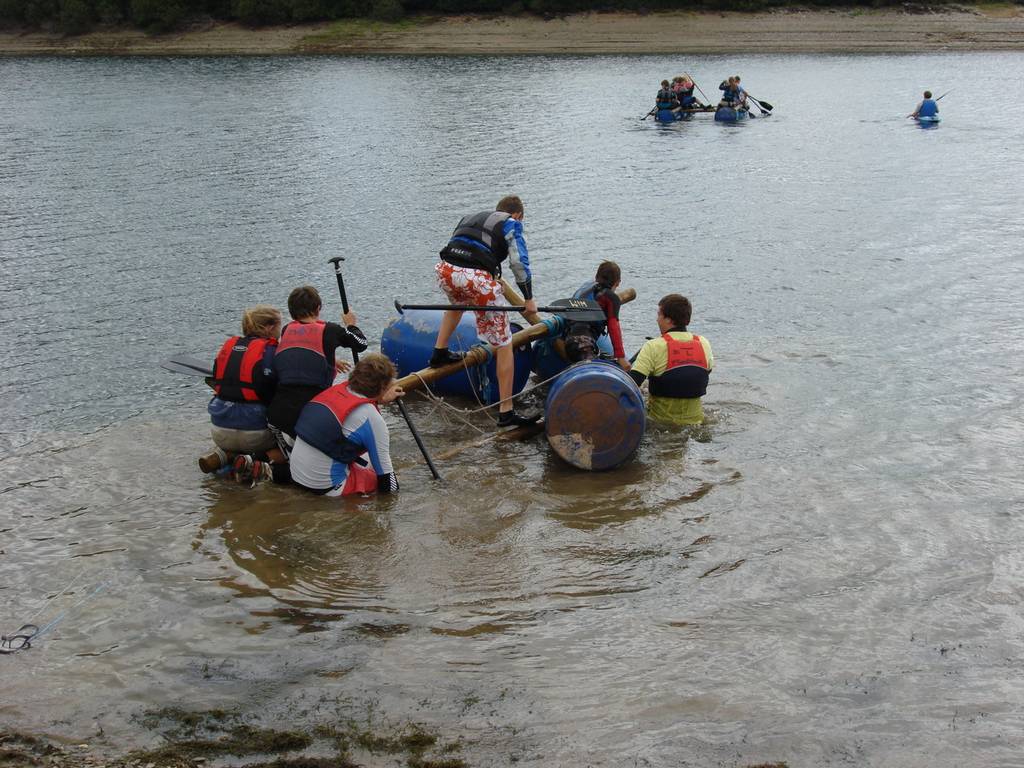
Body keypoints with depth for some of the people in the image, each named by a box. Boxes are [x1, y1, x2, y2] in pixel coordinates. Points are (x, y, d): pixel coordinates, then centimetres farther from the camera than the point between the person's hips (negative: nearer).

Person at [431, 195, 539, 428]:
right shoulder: (511, 224, 17)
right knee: (503, 344, 4)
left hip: (444, 269, 6)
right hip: (476, 277, -6)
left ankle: (439, 353, 44)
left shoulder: (471, 217, 32)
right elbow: (519, 262, 6)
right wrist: (529, 299, 16)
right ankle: (506, 412, 3)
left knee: (457, 304, 44)